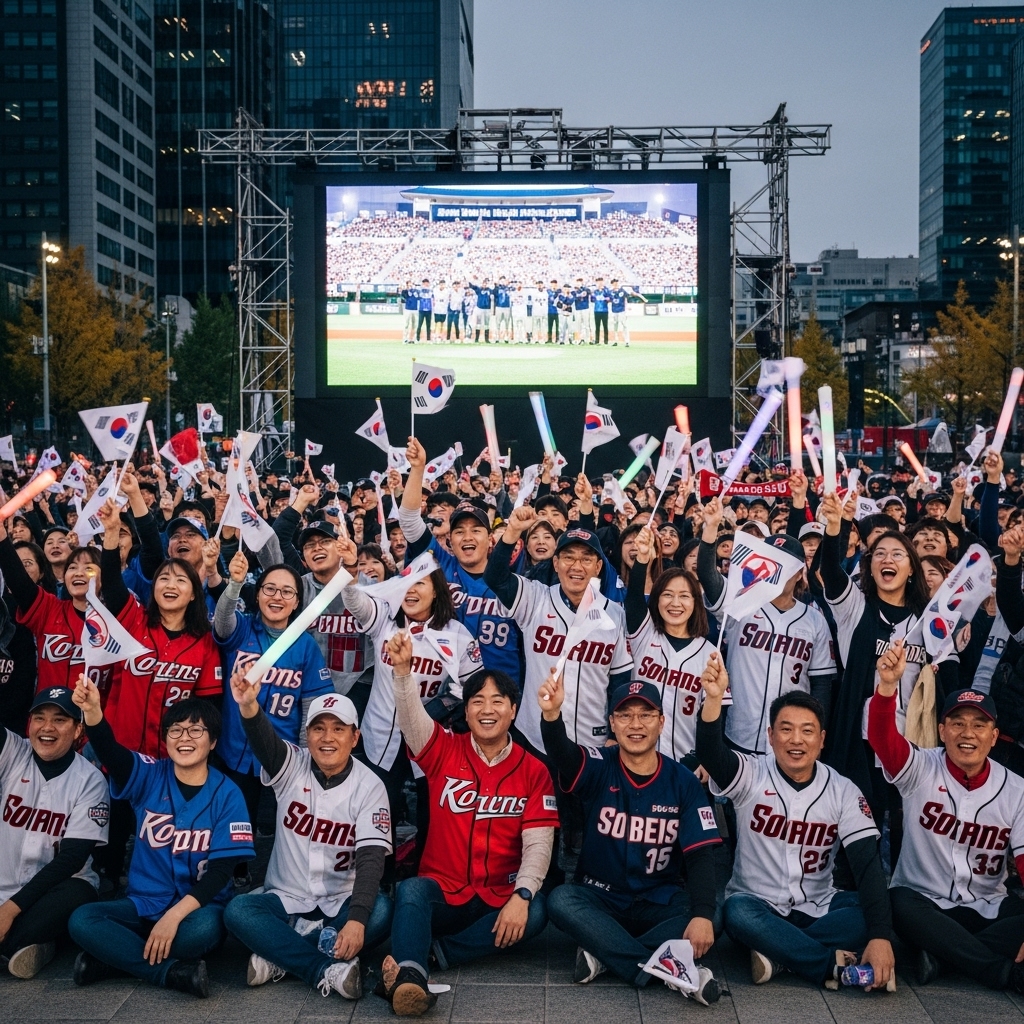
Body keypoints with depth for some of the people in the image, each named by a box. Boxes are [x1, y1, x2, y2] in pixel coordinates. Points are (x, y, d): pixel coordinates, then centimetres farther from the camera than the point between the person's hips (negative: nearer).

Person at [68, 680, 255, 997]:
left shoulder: (227, 794, -6)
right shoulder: (149, 776, -1)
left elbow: (221, 870, -11)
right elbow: (109, 752, -23)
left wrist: (175, 915, -25)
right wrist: (92, 711, -45)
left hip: (197, 907, -2)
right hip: (144, 904, 2)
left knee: (205, 928, -36)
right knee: (81, 921, -24)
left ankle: (121, 958, -13)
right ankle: (174, 972, -20)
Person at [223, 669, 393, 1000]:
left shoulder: (369, 786, -7)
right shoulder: (292, 767, -4)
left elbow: (371, 857, -17)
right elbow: (263, 740, -27)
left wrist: (356, 920, -32)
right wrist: (248, 705, -50)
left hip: (341, 904, -1)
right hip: (285, 899, 1)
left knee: (380, 911, -32)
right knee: (237, 910, -27)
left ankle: (280, 954, -19)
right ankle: (328, 971, -28)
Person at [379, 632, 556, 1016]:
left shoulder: (533, 771, 1)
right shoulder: (445, 751, 2)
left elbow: (538, 844, -7)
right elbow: (411, 716, -18)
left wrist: (521, 895, -24)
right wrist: (403, 670, -38)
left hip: (498, 901, 1)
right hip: (441, 894, 0)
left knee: (536, 913, -30)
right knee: (410, 889, -33)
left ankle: (433, 952, -28)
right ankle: (411, 977, -53)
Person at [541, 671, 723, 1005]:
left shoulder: (684, 782, -5)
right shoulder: (599, 768, -8)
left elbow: (700, 855, -11)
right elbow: (561, 753, -31)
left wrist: (703, 914, -29)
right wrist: (551, 714, -55)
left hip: (659, 902, 1)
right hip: (600, 897, 0)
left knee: (709, 922, -28)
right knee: (560, 900, -32)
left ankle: (606, 954, -23)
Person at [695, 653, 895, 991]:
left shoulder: (843, 791, -3)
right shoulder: (752, 775, -7)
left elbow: (868, 863, -13)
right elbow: (710, 754, -30)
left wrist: (880, 936, -27)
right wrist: (714, 698, -50)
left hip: (818, 909, 2)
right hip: (756, 904, -2)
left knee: (875, 911, -24)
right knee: (738, 913, -36)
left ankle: (778, 952, -21)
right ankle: (838, 966, -24)